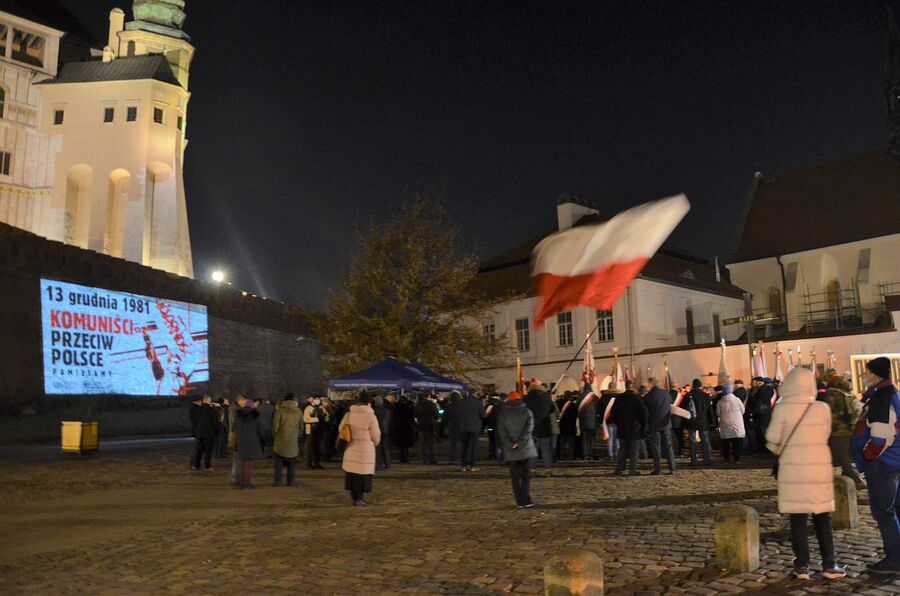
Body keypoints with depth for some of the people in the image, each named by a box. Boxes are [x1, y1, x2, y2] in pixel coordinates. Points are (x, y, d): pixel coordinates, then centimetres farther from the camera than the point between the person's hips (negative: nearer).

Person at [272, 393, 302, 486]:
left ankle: (277, 480, 5)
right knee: (291, 463, 9)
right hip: (293, 441, 2)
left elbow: (275, 426, -6)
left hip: (281, 440, -2)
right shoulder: (298, 411, 2)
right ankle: (290, 481, 9)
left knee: (279, 461, 8)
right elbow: (301, 426, 10)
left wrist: (274, 437, 8)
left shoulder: (280, 410, -7)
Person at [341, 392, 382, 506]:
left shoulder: (348, 415, 1)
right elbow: (376, 435, -9)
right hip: (365, 449, -5)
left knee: (352, 472, 14)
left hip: (351, 448, 5)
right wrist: (376, 443, 13)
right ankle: (359, 498, 4)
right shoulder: (371, 416, -13)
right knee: (363, 473, 4)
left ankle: (354, 497, 21)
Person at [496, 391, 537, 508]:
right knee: (526, 474, 7)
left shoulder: (502, 414, 4)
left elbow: (501, 432, -5)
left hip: (510, 451, 1)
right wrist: (520, 442, -13)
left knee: (515, 476, 6)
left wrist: (511, 444, -9)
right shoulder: (526, 412, 2)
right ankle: (526, 500, -2)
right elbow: (528, 428, -10)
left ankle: (519, 502, 5)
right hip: (525, 448, 0)